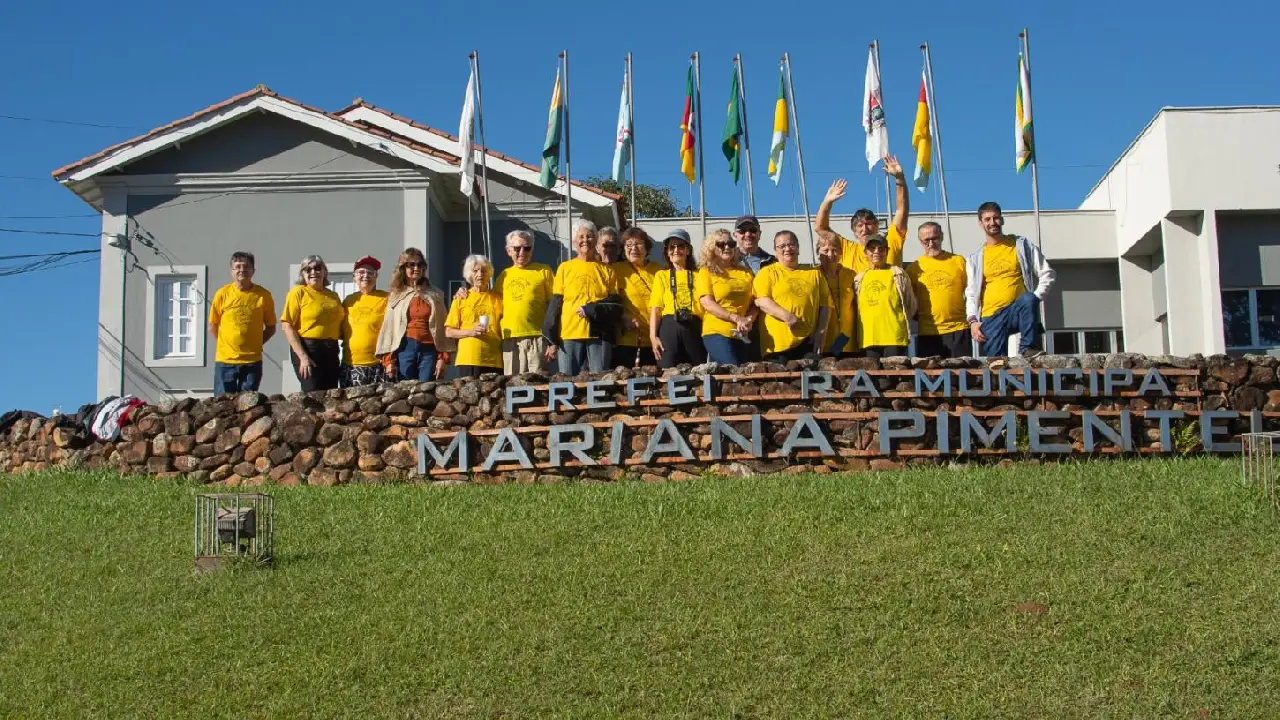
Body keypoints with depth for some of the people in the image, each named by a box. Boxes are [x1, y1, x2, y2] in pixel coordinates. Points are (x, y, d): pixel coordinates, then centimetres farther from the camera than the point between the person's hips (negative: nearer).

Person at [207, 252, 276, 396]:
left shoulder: (263, 295, 0)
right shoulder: (222, 294, 0)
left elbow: (271, 327, 8)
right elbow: (212, 327, 9)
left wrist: (255, 344, 0)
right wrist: (228, 343, 5)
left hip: (252, 361, 0)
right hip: (225, 359, 0)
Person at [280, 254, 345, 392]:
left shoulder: (333, 296, 14)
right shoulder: (298, 292, -3)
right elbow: (288, 326, -10)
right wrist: (303, 357, -17)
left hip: (331, 351, 6)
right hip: (307, 349, -6)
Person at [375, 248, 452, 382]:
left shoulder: (435, 295, 11)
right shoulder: (396, 295, 10)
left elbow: (442, 328, 8)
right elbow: (388, 328, 7)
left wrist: (443, 357, -2)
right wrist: (388, 360, -2)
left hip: (429, 350, 0)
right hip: (404, 349, 0)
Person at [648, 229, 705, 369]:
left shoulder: (698, 275, 13)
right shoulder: (661, 275, 14)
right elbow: (655, 309, 7)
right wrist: (653, 336, -4)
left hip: (694, 328, 0)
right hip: (669, 328, 0)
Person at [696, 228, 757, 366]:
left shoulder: (745, 272, 15)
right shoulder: (706, 272, 4)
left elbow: (755, 302, 11)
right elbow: (707, 303, -7)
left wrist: (748, 320, -10)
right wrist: (737, 319, -16)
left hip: (744, 334, 5)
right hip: (717, 333, -5)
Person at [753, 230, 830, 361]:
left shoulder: (814, 274, 18)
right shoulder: (768, 273, 8)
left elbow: (825, 304, 15)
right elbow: (760, 301, -5)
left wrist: (821, 332, 3)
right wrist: (786, 316, -17)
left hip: (808, 342, 3)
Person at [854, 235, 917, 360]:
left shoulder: (897, 274, 4)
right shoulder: (859, 278, 15)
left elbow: (911, 305, 9)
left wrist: (902, 321, 11)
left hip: (894, 337, -3)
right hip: (868, 339, 3)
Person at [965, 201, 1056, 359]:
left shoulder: (1021, 245, 8)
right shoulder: (975, 258, 13)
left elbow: (1047, 274, 7)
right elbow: (971, 293, 10)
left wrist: (1035, 298, -10)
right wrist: (973, 320, -6)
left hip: (1016, 311, -2)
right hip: (991, 318, 2)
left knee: (1029, 299, -34)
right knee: (995, 361, -15)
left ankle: (1028, 348, -26)